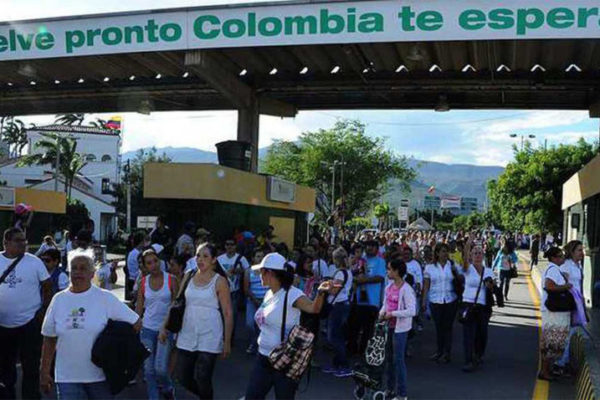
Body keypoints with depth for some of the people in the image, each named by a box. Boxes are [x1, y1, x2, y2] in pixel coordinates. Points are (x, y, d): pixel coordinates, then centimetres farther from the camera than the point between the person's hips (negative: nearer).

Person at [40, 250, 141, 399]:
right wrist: (44, 371, 10)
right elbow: (49, 339, 10)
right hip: (66, 377, 2)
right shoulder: (59, 299, 4)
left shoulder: (106, 298, -6)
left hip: (100, 375, -2)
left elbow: (136, 323, -3)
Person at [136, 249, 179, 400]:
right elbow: (139, 306, 8)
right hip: (147, 329, 3)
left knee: (160, 368, -7)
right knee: (149, 369, 6)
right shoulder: (143, 282, 2)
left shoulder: (171, 280, -6)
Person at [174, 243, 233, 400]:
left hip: (209, 337, -4)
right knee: (184, 378, 9)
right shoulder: (189, 275, 5)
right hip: (187, 335, 5)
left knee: (202, 379, -3)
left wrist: (227, 342, -7)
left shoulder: (219, 281, -7)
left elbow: (228, 313, -6)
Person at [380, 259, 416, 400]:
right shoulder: (389, 287, 8)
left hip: (400, 328, -8)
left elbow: (411, 311, -22)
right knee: (389, 358, 16)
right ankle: (391, 388, 30)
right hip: (389, 326, 8)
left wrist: (392, 314, -20)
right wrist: (382, 312, 0)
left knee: (398, 359, -2)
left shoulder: (406, 289, -17)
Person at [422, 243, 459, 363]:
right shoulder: (430, 267, 4)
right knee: (438, 327, 7)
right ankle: (440, 351, 20)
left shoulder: (452, 266, 4)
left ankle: (447, 353, 8)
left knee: (447, 327, 1)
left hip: (450, 301, -1)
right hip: (435, 301, 1)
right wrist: (423, 301, 3)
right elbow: (426, 285, 5)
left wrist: (455, 272, -12)